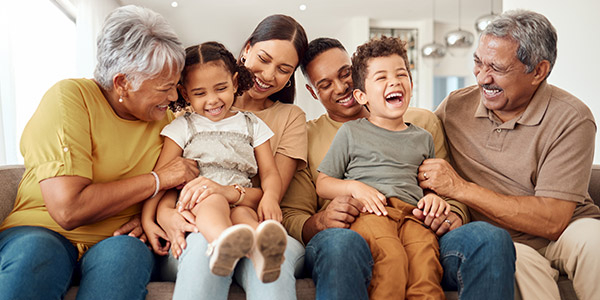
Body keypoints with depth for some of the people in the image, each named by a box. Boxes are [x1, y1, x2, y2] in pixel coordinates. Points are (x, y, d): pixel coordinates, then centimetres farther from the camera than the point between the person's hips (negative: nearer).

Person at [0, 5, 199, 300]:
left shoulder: (165, 119, 6)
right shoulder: (69, 98, -13)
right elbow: (68, 209, -23)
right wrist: (158, 179, -15)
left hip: (116, 242, 4)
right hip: (42, 232, -3)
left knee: (128, 251, -32)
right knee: (34, 250, -38)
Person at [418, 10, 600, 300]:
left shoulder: (571, 119, -10)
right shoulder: (455, 105, 2)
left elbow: (552, 222, -16)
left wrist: (460, 188, -18)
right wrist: (440, 201, -12)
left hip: (565, 233, 0)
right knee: (521, 262, -34)